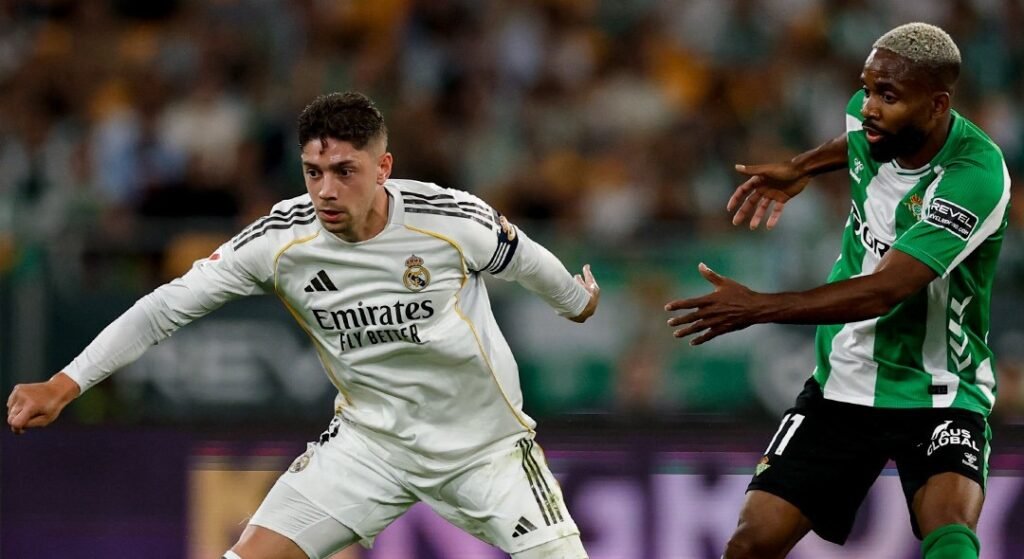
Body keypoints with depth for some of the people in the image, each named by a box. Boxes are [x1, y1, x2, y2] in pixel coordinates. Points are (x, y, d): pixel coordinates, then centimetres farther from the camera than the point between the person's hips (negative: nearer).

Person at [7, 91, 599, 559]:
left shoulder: (454, 221, -22)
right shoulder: (280, 239, -18)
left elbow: (526, 259, 0)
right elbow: (170, 304, -13)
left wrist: (578, 300, 21)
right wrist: (65, 384, -20)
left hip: (484, 440, -1)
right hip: (371, 439, 1)